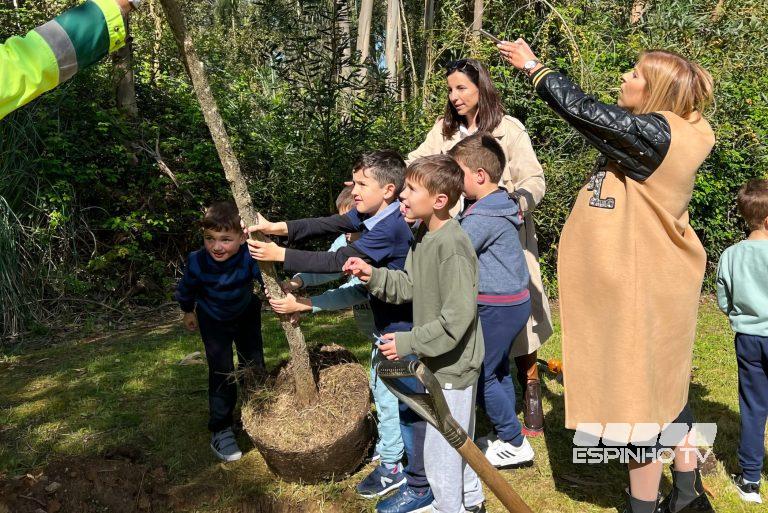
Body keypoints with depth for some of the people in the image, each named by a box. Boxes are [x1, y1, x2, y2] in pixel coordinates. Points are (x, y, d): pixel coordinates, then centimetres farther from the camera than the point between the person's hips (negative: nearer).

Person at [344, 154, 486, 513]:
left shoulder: (452, 247, -27)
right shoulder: (423, 237, 3)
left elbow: (457, 320, -27)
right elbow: (410, 286, 10)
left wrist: (408, 343, -22)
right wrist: (373, 276, -4)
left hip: (452, 366, -9)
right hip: (440, 362, 9)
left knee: (439, 447, 7)